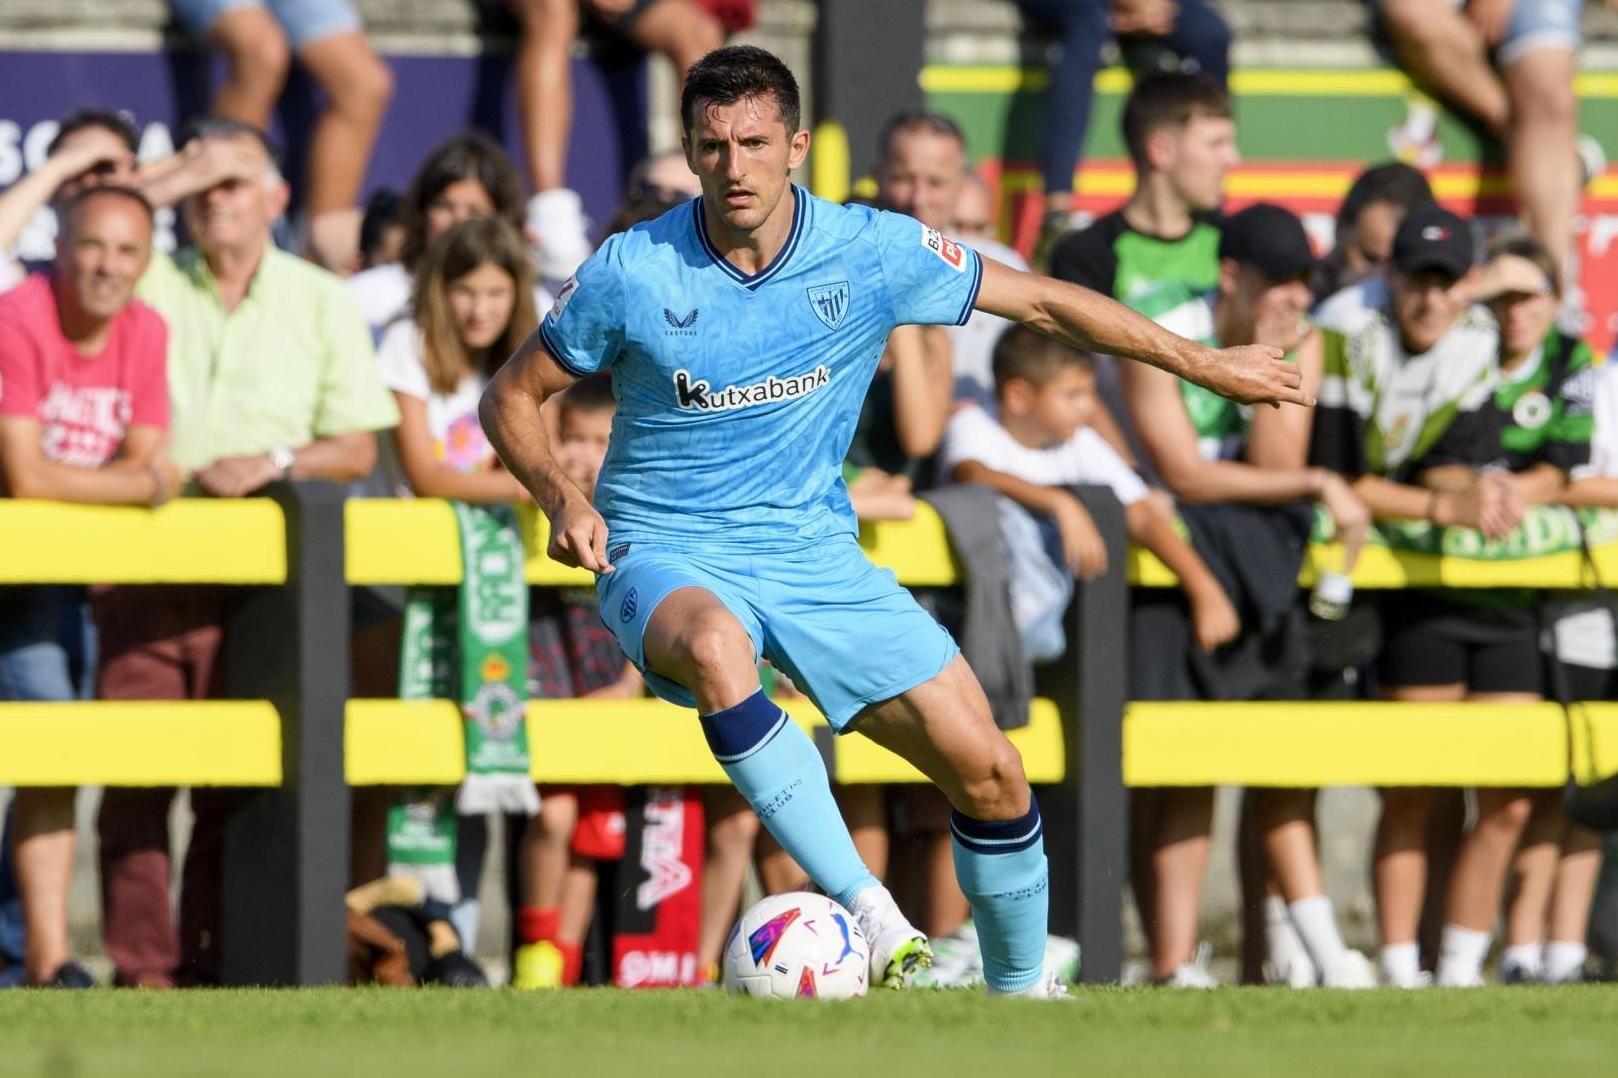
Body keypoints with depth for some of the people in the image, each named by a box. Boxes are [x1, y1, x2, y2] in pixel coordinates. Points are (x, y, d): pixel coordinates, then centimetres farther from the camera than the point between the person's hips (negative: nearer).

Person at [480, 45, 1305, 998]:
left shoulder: (871, 253, -7)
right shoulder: (633, 273, -11)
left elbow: (1041, 302, 3)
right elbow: (513, 396, 1)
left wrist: (1203, 364, 4)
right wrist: (562, 498, -18)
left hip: (814, 554, 3)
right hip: (668, 559, -3)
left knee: (987, 770, -5)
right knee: (716, 649, -40)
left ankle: (1022, 989, 20)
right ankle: (863, 909, -35)